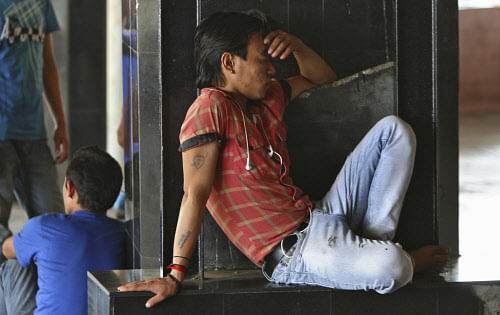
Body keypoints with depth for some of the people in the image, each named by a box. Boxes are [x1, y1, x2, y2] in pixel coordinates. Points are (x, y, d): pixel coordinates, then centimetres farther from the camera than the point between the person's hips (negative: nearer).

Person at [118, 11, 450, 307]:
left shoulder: (267, 99, 15)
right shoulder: (211, 107, -12)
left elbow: (322, 77, 32)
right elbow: (195, 195, -21)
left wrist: (296, 45, 9)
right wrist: (175, 275, -28)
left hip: (321, 218, 10)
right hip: (295, 250, -10)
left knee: (394, 129, 11)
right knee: (389, 268, -36)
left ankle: (376, 242, 0)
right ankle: (409, 262, 5)